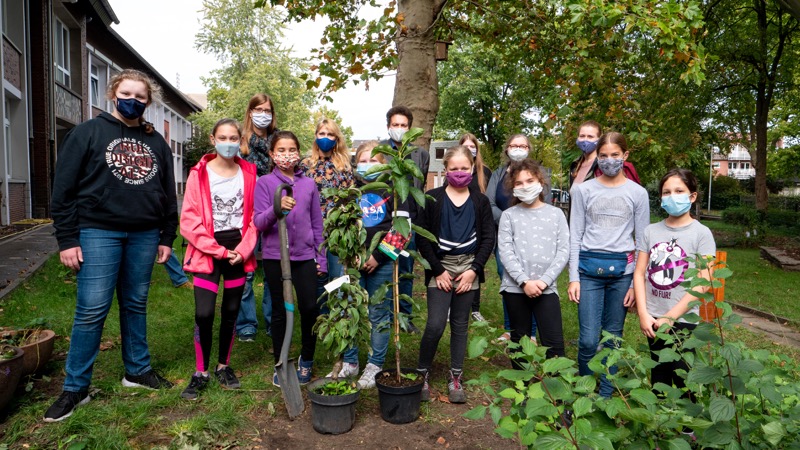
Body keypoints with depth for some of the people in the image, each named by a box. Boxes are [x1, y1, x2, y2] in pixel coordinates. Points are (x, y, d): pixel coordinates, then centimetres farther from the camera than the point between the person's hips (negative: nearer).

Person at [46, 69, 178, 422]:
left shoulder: (156, 142, 13)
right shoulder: (89, 132, 2)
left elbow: (168, 193, 16)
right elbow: (64, 188, -2)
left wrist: (167, 237, 12)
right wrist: (67, 239, -7)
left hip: (144, 235, 4)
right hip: (99, 232, -3)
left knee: (136, 305, 12)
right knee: (92, 309, -4)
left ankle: (137, 370, 26)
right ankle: (75, 388, 9)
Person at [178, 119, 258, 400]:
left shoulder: (249, 173, 4)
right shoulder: (200, 174, -3)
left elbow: (254, 217, 4)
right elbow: (189, 221, -7)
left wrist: (243, 250, -8)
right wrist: (219, 251, -10)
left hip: (238, 250, 3)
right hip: (207, 251, -2)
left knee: (231, 311, 9)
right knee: (204, 313, -9)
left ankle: (224, 366, 26)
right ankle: (201, 373, 9)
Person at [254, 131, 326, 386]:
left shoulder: (309, 184, 7)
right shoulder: (264, 183, 0)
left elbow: (317, 224, 10)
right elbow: (259, 223, -8)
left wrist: (321, 259, 8)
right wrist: (277, 208, -28)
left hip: (304, 256, 1)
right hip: (275, 256, -1)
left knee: (310, 308, -6)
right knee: (279, 311, 8)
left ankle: (306, 360, 18)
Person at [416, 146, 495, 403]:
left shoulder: (480, 201, 6)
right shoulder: (432, 198, -2)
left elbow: (489, 238, 4)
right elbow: (422, 237, -5)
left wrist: (474, 269, -6)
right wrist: (438, 270, -9)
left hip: (469, 268, 3)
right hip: (440, 268, -2)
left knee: (460, 324, 9)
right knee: (435, 325, -10)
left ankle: (455, 378, 21)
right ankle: (422, 373, 10)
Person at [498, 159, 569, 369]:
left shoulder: (556, 214, 7)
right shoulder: (509, 215, 5)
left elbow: (563, 250, 1)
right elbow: (505, 252, -4)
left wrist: (544, 280, -10)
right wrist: (524, 281, -14)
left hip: (547, 288, 0)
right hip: (515, 287, 0)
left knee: (554, 343, -4)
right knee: (519, 340, 12)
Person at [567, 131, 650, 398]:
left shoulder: (637, 193, 5)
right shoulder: (583, 190, 5)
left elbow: (642, 240, 6)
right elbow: (575, 236, 4)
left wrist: (638, 283, 1)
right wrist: (573, 278, -2)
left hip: (622, 269, 1)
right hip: (589, 268, -1)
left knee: (613, 337, 8)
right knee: (588, 339, -5)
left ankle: (606, 395, 24)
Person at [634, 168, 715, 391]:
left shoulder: (701, 233, -6)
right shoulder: (651, 231, 4)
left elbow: (702, 284, -11)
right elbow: (639, 273, 4)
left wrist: (670, 317, -14)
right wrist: (643, 314, -7)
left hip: (683, 319, -3)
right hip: (652, 319, 3)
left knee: (682, 378, 4)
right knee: (658, 377, 15)